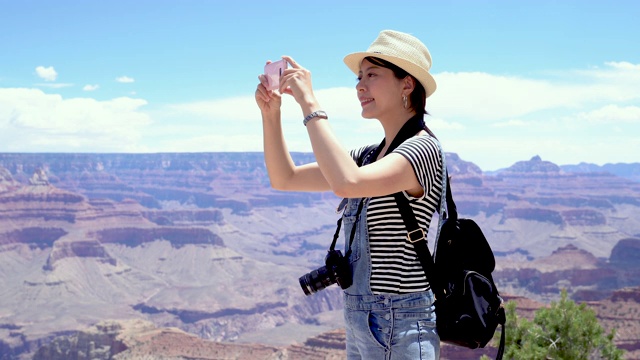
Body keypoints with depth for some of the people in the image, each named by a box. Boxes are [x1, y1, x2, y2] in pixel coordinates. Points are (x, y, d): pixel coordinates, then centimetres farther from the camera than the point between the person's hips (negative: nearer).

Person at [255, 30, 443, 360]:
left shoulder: (423, 149, -15)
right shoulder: (369, 156, 11)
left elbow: (346, 183, -32)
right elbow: (284, 179, 12)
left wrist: (309, 104, -25)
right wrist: (270, 113, -1)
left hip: (398, 331, -8)